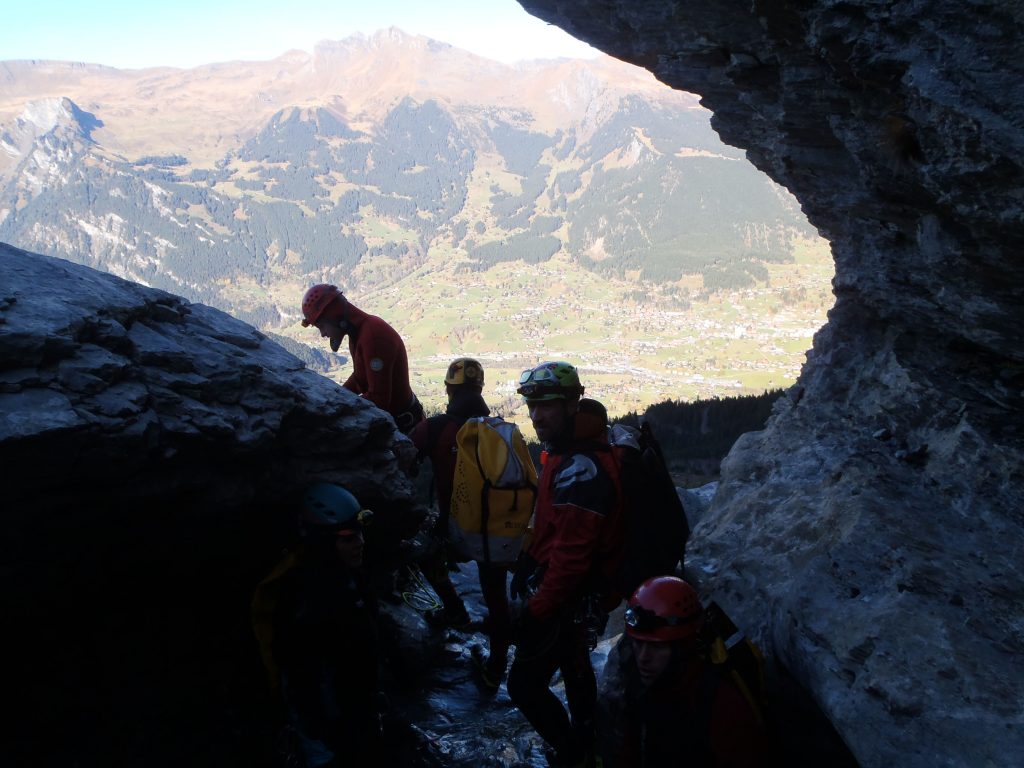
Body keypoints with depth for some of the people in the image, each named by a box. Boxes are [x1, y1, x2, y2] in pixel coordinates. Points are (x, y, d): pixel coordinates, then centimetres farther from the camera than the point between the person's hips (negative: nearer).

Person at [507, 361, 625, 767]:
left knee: (524, 684, -4)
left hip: (564, 600, -10)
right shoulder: (566, 454, 5)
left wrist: (537, 609, -24)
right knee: (575, 668, 25)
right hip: (574, 595, 10)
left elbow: (571, 554, -30)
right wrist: (527, 571, 18)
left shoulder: (579, 467, -28)